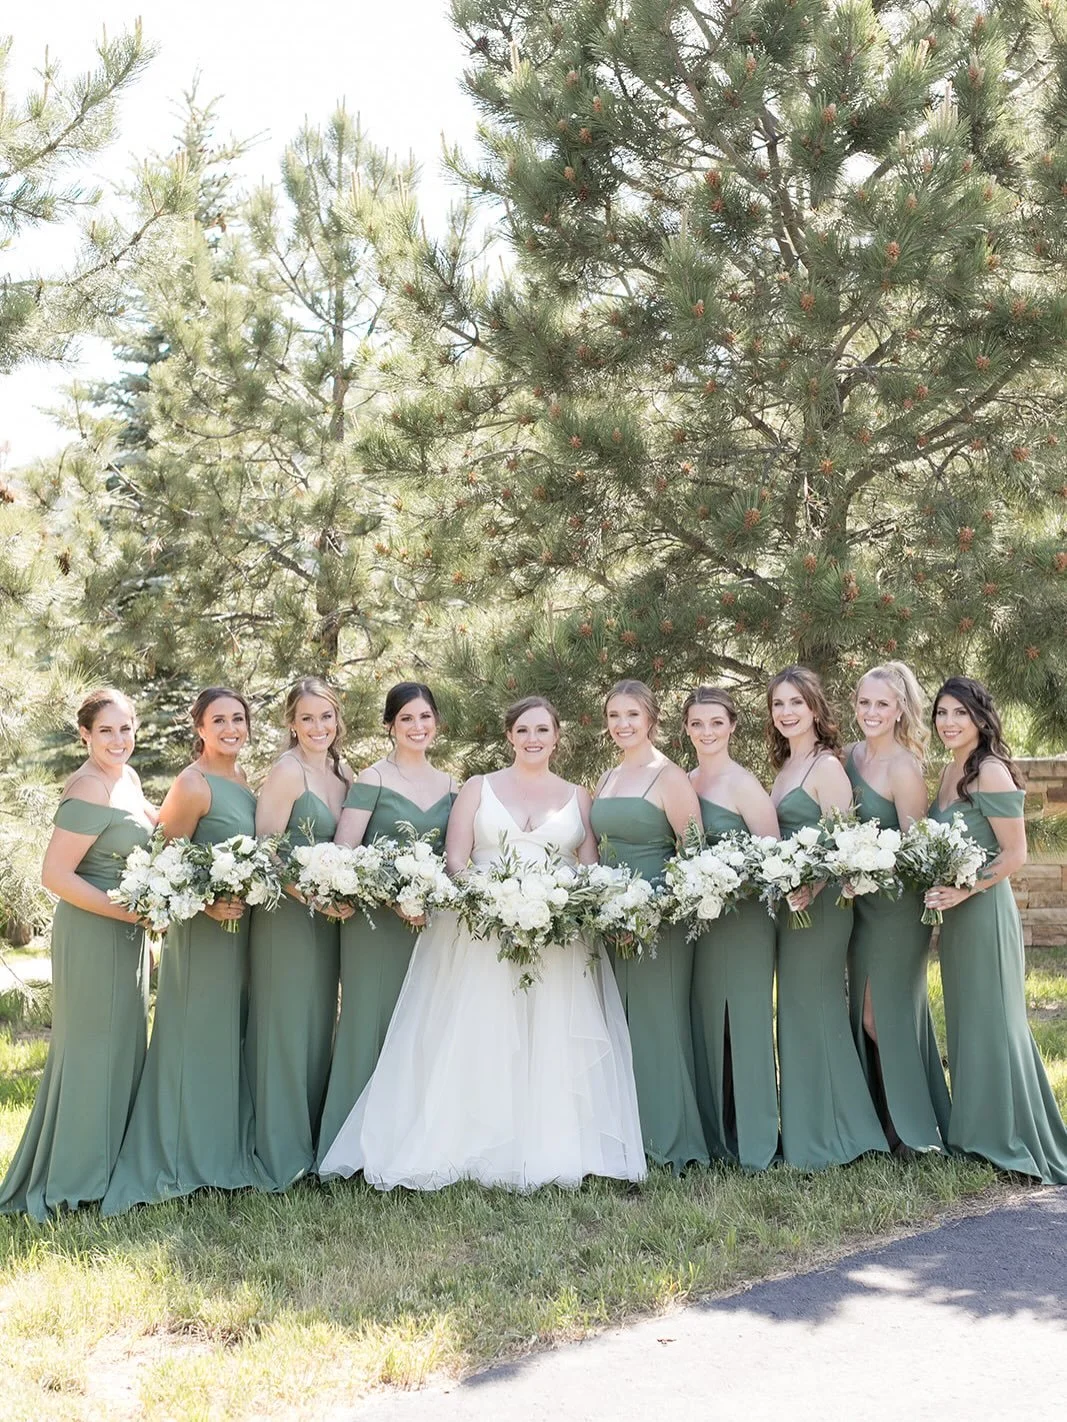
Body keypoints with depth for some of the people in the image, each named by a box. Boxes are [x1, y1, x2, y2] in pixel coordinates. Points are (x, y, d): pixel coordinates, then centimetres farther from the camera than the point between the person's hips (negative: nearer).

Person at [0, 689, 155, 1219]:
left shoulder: (127, 777, 8)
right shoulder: (89, 792, -21)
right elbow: (55, 875, -24)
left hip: (125, 935, 10)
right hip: (94, 934, -10)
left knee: (123, 1044, 18)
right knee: (93, 1047, 2)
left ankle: (112, 1160, 33)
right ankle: (75, 1177, 17)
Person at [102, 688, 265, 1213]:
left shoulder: (244, 778, 7)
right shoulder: (192, 785, -16)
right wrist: (207, 903, -24)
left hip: (244, 924, 8)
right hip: (202, 929, -8)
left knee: (233, 1034, 17)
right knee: (198, 1036, 1)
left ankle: (227, 1147, 31)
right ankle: (185, 1157, 14)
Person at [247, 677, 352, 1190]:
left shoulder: (343, 774, 9)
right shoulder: (287, 772, -13)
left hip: (329, 916, 8)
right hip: (286, 913, -8)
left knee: (319, 1026, 14)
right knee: (284, 1026, 0)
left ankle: (312, 1139, 26)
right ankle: (281, 1148, 11)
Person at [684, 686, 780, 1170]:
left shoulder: (743, 783, -9)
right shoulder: (684, 783, 10)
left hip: (742, 917, -6)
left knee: (743, 1019, 0)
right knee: (704, 1021, 10)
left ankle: (753, 1142, 10)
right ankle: (714, 1133, 21)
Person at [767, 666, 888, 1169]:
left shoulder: (827, 767, -11)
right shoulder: (784, 766, 14)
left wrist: (811, 890, -28)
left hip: (818, 904, -8)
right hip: (786, 902, 8)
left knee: (814, 1011, -2)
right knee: (795, 1012, 13)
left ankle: (830, 1136, 9)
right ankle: (802, 1131, 22)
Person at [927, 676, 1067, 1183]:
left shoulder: (991, 772, -15)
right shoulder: (951, 770, 10)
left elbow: (1015, 854, -17)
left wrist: (963, 890, -20)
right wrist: (942, 893, 5)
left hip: (983, 910, -9)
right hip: (954, 912, 9)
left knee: (992, 1020, 0)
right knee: (965, 1020, 14)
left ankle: (1012, 1138, 12)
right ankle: (975, 1128, 25)